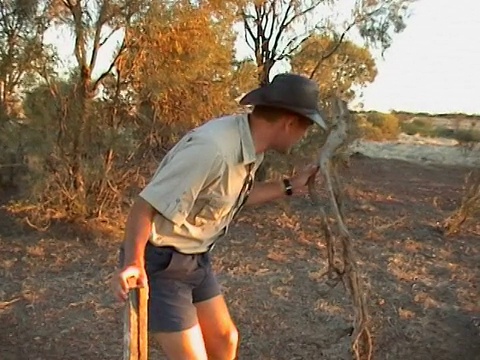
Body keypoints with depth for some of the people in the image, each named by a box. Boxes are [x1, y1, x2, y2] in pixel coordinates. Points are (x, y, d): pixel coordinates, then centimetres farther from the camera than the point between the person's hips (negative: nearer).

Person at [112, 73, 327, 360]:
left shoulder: (250, 144, -2)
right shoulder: (212, 149, -31)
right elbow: (145, 206, -28)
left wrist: (290, 186, 14)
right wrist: (133, 264, -42)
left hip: (195, 259, 9)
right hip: (160, 263, -9)